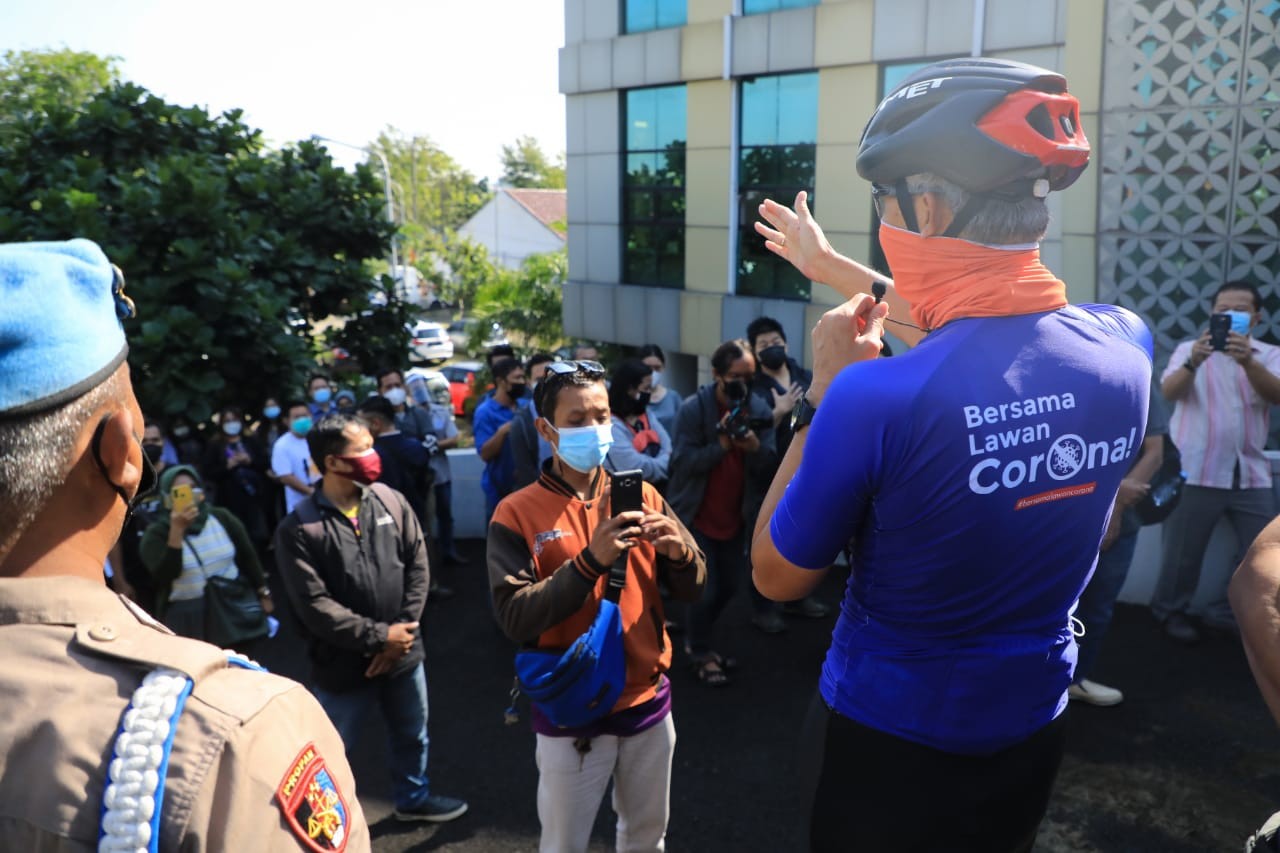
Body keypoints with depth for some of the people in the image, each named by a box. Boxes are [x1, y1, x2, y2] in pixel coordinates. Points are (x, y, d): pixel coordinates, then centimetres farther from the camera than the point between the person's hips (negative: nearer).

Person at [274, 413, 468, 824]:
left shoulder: (391, 501, -6)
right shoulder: (298, 528, -17)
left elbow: (417, 566, -4)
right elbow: (314, 605, -19)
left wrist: (401, 633, -11)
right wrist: (378, 636, -19)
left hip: (402, 652, 4)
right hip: (342, 664, -4)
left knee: (411, 735, 24)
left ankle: (413, 797, 50)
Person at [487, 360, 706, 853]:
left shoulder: (642, 495, 0)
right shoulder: (516, 514, -11)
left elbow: (690, 589, 1)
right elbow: (516, 618, -19)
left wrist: (680, 554, -22)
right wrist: (590, 560, -30)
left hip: (647, 699, 4)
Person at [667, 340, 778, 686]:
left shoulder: (759, 411, -5)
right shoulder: (693, 409, -16)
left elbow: (771, 468, -7)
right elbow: (681, 463, -21)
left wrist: (756, 448, -28)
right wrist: (721, 444, -31)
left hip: (735, 517, 5)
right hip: (696, 516, -5)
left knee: (729, 585, 15)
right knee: (705, 590, -1)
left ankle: (695, 640, 40)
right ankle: (700, 654, 24)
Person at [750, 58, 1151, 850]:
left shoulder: (874, 397, -34)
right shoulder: (1125, 344, -14)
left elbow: (778, 576, -16)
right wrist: (829, 265, 15)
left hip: (887, 738, -4)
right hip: (1031, 728, 5)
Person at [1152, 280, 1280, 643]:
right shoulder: (1189, 348, 2)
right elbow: (1169, 392, -15)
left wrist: (1248, 361, -33)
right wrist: (1193, 363, -36)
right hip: (1196, 473, -3)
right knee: (1183, 554, 4)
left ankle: (1223, 611, 23)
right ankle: (1170, 610, 26)